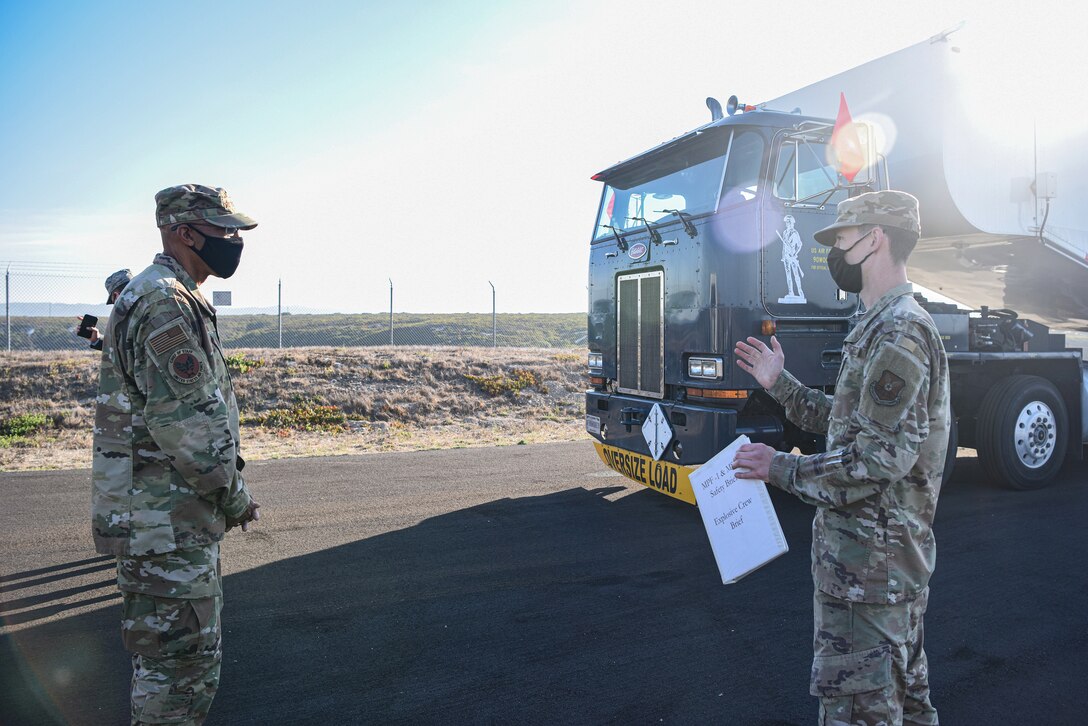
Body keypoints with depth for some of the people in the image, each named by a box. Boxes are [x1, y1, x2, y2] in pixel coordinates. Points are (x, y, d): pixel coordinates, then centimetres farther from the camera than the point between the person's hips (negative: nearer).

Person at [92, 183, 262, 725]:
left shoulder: (160, 296, 16)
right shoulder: (167, 303, -19)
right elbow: (187, 425, -25)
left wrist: (224, 493, 18)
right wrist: (235, 498, -12)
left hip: (164, 518, 11)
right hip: (166, 522, -11)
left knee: (183, 655, 22)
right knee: (181, 664, 0)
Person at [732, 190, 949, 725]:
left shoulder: (898, 332, -21)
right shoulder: (888, 326, 14)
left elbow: (881, 457, -27)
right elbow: (852, 421, 18)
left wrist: (783, 470, -19)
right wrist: (780, 384, 16)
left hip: (868, 561, -11)